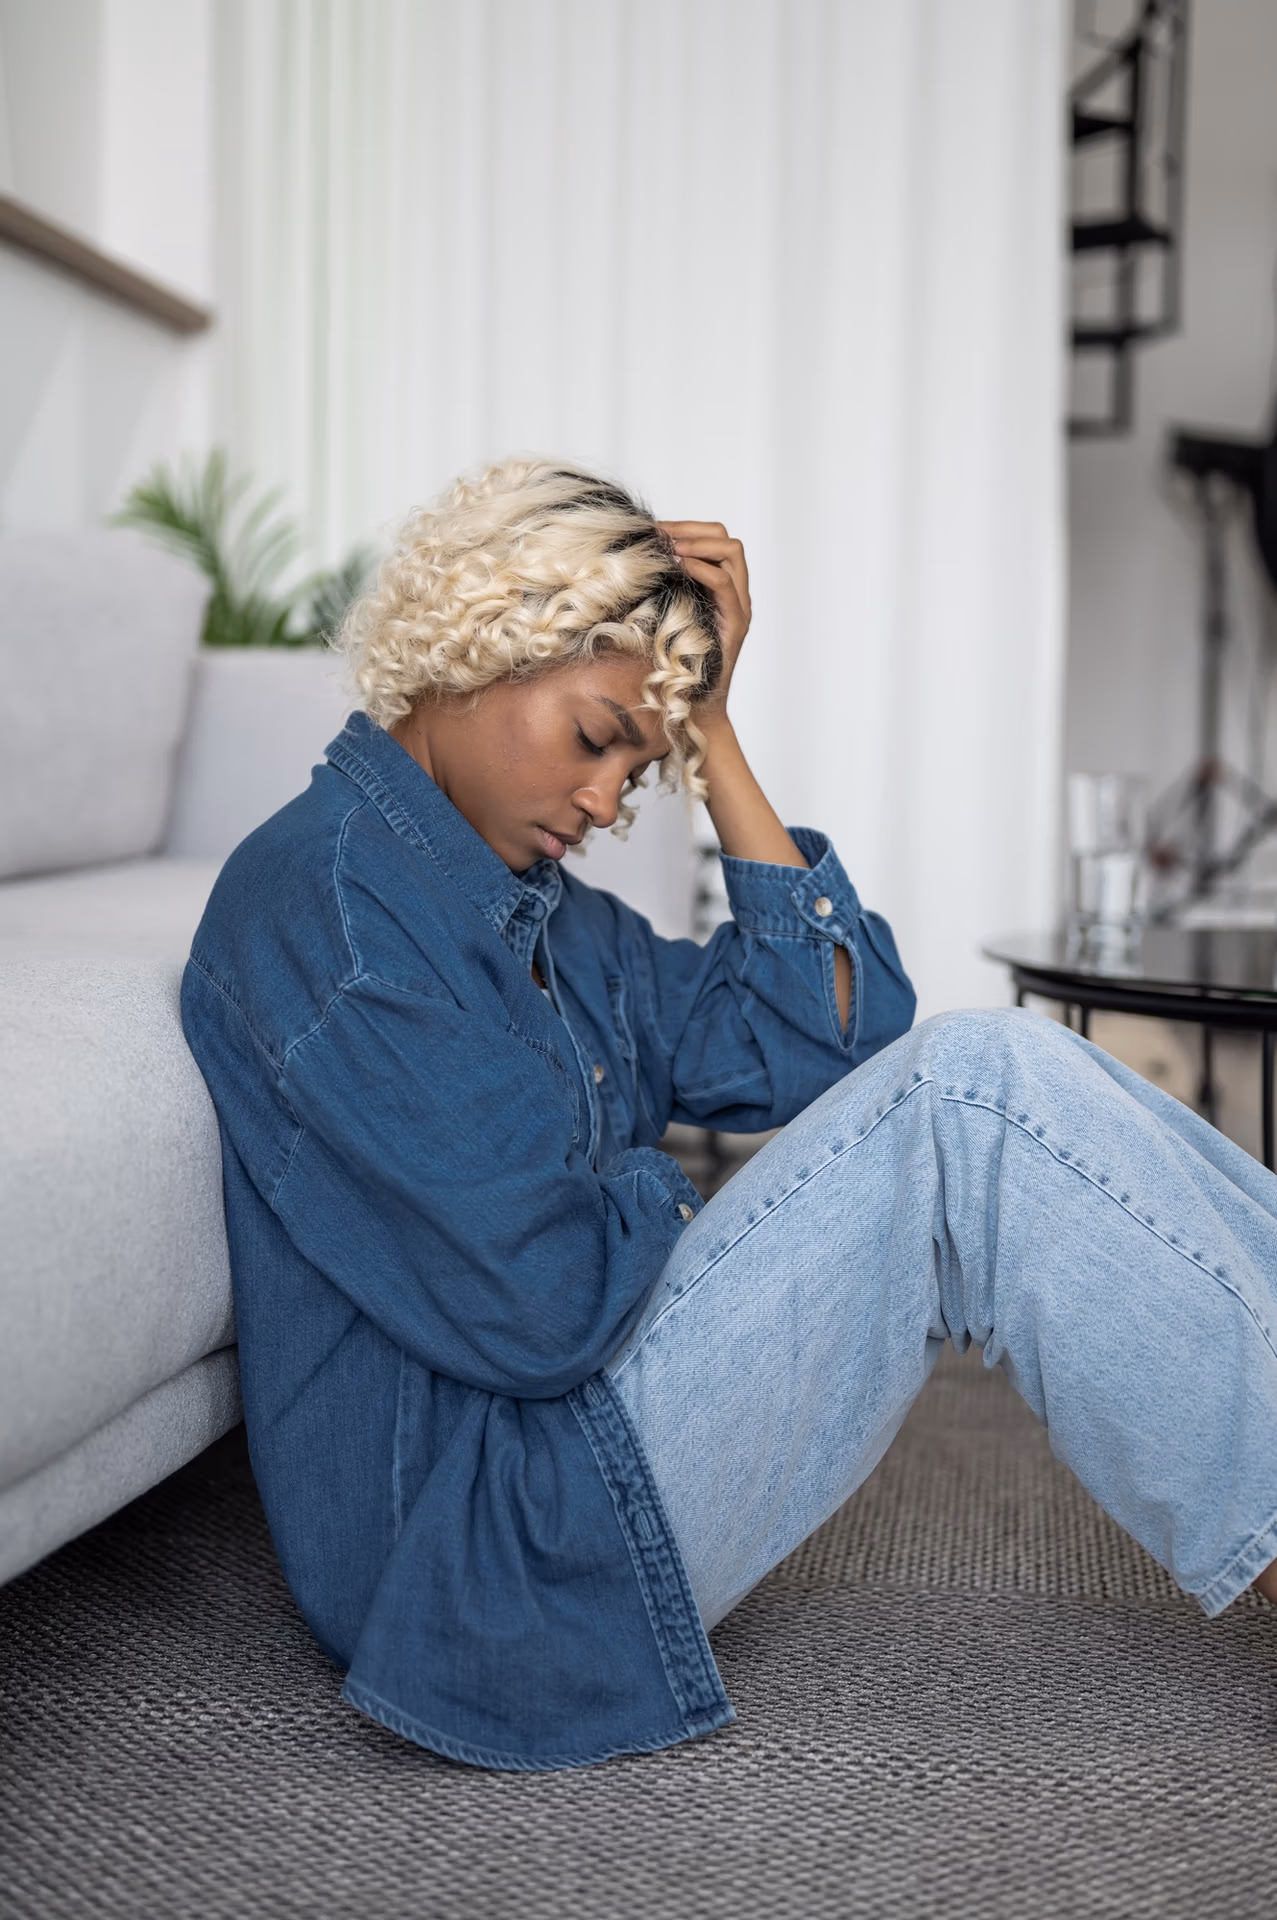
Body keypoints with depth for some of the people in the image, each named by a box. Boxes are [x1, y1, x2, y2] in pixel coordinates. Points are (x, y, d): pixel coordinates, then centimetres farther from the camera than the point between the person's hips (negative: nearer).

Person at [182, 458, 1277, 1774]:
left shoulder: (545, 913, 15)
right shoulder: (318, 894, -15)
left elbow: (822, 1040, 4)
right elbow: (539, 1305, -24)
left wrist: (713, 728, 2)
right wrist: (660, 1202, -2)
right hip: (485, 1553, -9)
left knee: (971, 1080, 0)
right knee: (970, 1094, -17)